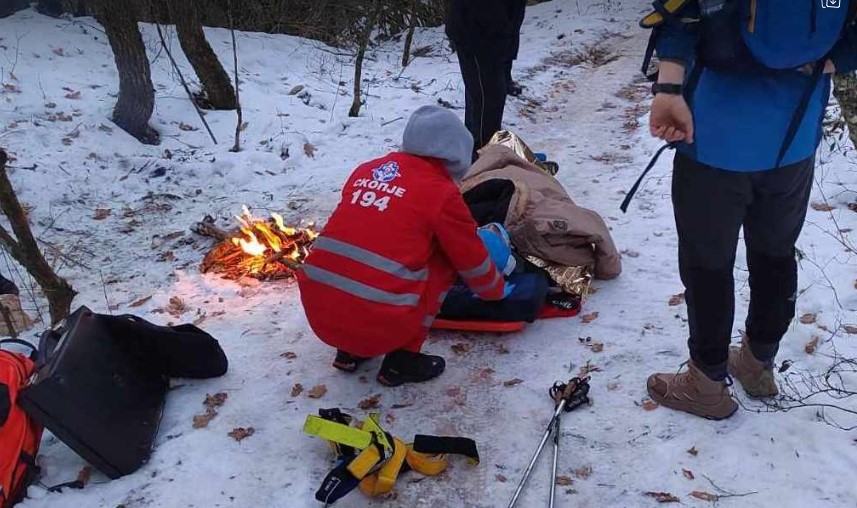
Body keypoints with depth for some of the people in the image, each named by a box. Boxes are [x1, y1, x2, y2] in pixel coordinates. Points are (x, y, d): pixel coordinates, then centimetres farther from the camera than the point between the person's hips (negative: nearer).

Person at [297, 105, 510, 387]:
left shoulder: (365, 170, 13)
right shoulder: (442, 193, -1)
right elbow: (474, 263, 11)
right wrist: (498, 289, 33)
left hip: (317, 313, 6)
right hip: (378, 323, -5)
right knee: (443, 258, 14)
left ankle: (349, 351, 23)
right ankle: (401, 360, 13)